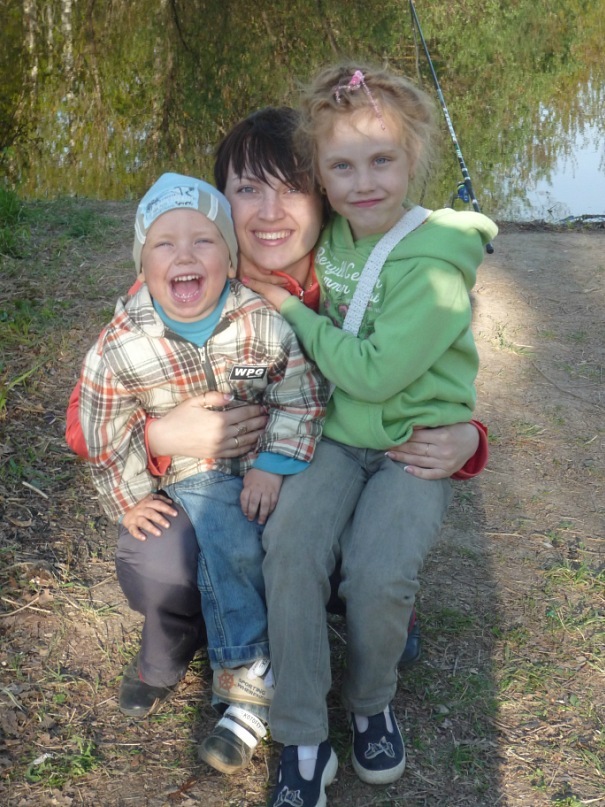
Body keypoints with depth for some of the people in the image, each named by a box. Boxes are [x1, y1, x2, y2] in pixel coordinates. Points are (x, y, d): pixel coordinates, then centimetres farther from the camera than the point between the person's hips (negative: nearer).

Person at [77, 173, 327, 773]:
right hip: (193, 472, -2)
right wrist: (130, 499, 3)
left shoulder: (263, 323, -17)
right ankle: (248, 686, -11)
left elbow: (301, 397, -8)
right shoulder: (121, 348, -17)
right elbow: (105, 431, -4)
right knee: (231, 548, -25)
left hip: (265, 457, 2)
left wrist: (274, 465, -15)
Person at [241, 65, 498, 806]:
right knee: (289, 543, -21)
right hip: (338, 433, 5)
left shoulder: (435, 265, -17)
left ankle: (371, 704, 10)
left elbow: (376, 373, -22)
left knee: (378, 573, -25)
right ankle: (303, 742, -8)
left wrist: (289, 310, -13)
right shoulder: (330, 237, 3)